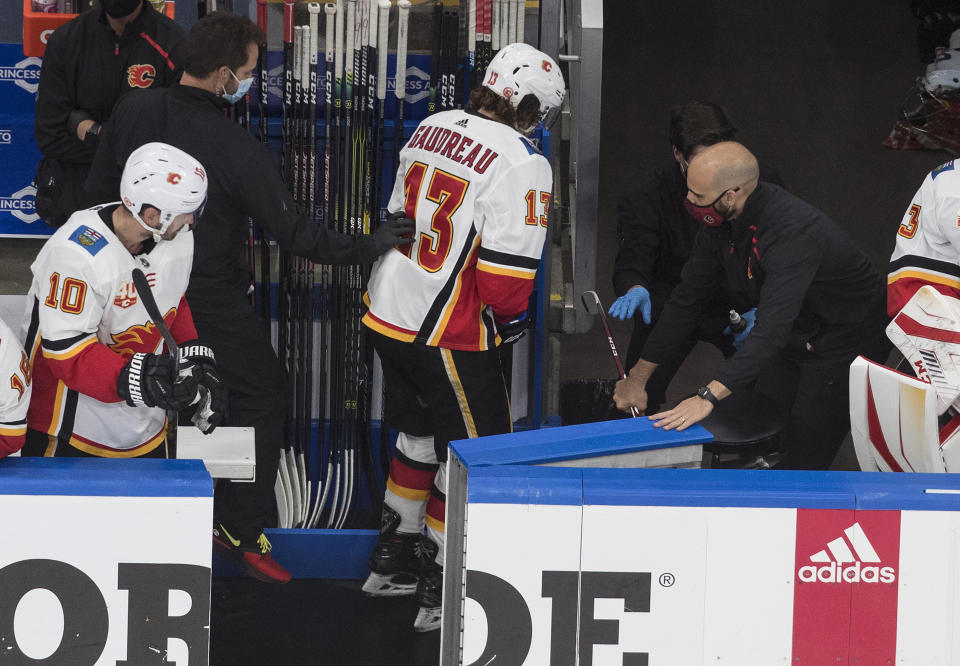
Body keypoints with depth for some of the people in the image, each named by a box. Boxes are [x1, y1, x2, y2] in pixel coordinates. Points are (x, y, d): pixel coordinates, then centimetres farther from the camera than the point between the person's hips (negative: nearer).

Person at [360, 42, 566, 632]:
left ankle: (394, 560, 37)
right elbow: (508, 264, -20)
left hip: (389, 313, 9)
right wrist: (511, 320, -1)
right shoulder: (521, 163, -17)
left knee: (421, 434, 25)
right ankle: (442, 593, 7)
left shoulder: (432, 129, 8)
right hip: (449, 336, -9)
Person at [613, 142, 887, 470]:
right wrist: (638, 376, 2)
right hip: (793, 338, 8)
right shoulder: (721, 221, -11)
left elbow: (772, 330, -45)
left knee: (801, 466, -9)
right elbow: (687, 297, 1)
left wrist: (708, 396, -53)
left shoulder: (792, 233, -37)